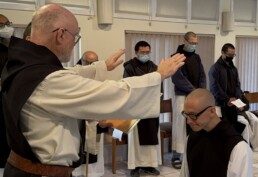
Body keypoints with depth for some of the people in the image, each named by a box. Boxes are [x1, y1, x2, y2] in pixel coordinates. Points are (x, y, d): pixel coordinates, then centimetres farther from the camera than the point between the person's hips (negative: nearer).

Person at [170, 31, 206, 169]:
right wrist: (193, 90, -14)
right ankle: (176, 156, 3)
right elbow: (178, 78, -13)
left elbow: (202, 75, 13)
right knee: (180, 124, -5)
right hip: (182, 95, -5)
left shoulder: (197, 57, 15)